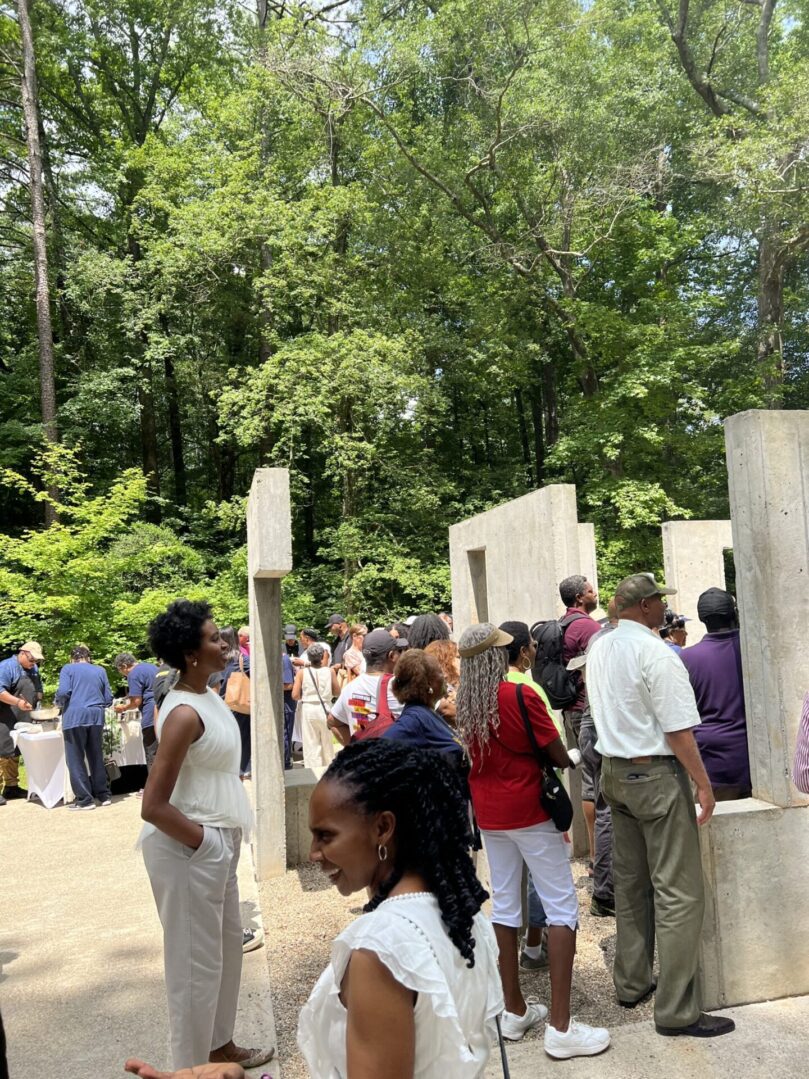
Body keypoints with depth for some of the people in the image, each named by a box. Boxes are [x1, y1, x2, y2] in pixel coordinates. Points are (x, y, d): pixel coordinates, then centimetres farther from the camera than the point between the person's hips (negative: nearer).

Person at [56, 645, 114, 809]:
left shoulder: (67, 668, 5)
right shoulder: (100, 670, 15)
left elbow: (63, 692, -9)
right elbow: (108, 700, 13)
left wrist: (59, 703, 11)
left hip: (74, 717, -4)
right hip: (96, 717, 4)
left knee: (76, 759, 4)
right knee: (96, 757, 14)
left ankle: (85, 799, 3)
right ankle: (104, 795, 17)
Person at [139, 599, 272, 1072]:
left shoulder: (209, 696, 4)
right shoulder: (185, 713, -24)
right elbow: (153, 807, -26)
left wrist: (226, 839, 13)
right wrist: (204, 841, -14)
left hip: (219, 843, 9)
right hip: (190, 850, -9)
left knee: (229, 944, 22)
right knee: (197, 961, 7)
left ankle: (221, 1044, 42)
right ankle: (194, 1065, 27)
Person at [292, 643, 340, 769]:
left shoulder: (302, 673, -6)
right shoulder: (330, 671, -4)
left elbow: (295, 695, -8)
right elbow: (337, 692, 4)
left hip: (308, 709, -1)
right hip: (325, 709, 1)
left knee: (311, 745, 5)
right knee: (327, 744, 16)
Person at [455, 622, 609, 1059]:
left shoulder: (465, 702, -1)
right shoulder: (520, 697, -19)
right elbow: (559, 757, -11)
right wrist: (572, 758, 9)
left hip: (488, 814, 7)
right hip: (529, 810, -6)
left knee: (504, 904, 15)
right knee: (562, 907, 2)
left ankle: (514, 1011, 26)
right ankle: (560, 1027, 3)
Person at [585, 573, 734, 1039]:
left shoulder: (599, 649, 6)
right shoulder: (655, 653, -19)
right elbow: (678, 729, -19)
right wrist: (703, 784, -13)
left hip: (614, 770, 9)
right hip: (656, 774, -8)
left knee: (631, 882, 18)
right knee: (678, 892, 1)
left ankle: (632, 983, 30)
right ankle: (676, 1010, 8)